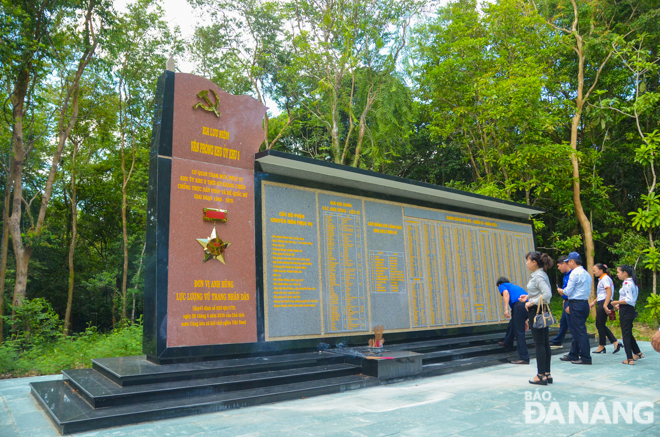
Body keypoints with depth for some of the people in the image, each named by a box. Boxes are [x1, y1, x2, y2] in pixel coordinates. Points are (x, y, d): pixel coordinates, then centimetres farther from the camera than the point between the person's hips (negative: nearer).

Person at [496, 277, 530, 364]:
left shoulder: (502, 286, 19)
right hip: (528, 305, 8)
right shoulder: (515, 286, 38)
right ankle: (507, 343, 49)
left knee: (519, 332, -5)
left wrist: (506, 309, -16)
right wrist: (525, 321, 48)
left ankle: (524, 358, -8)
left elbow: (506, 293, -7)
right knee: (512, 324, 28)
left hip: (519, 305, -8)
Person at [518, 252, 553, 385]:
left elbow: (547, 294, -28)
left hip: (537, 311, -10)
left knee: (539, 344, -2)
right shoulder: (541, 274, 12)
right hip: (543, 310, 10)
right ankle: (547, 374, 20)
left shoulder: (538, 276, -18)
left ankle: (541, 376, 5)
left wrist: (532, 302, -19)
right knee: (545, 343, 13)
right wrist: (528, 297, 13)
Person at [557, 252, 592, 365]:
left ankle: (585, 357, -1)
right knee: (577, 330, 15)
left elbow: (568, 291, -14)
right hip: (585, 303, 9)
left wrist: (560, 291, 7)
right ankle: (573, 355, 24)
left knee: (580, 331, -4)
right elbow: (589, 292, 19)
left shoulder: (575, 273, -12)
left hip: (576, 304, -9)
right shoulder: (587, 274, 14)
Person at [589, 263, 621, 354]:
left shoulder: (605, 278, -12)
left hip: (604, 304, -10)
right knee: (599, 325, 11)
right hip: (601, 304, 10)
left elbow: (609, 293, -21)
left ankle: (601, 346, 11)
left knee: (600, 325, 0)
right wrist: (594, 302, 24)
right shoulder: (601, 279, 17)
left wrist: (605, 306, -24)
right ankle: (615, 342, 11)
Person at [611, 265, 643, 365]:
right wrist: (620, 305, 14)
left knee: (626, 335, -2)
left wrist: (616, 302, -13)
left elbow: (629, 300, -23)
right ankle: (638, 353, 30)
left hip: (626, 311, -10)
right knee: (628, 334, 21)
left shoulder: (627, 283, -18)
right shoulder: (632, 283, 13)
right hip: (630, 310, 10)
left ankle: (630, 359, 3)